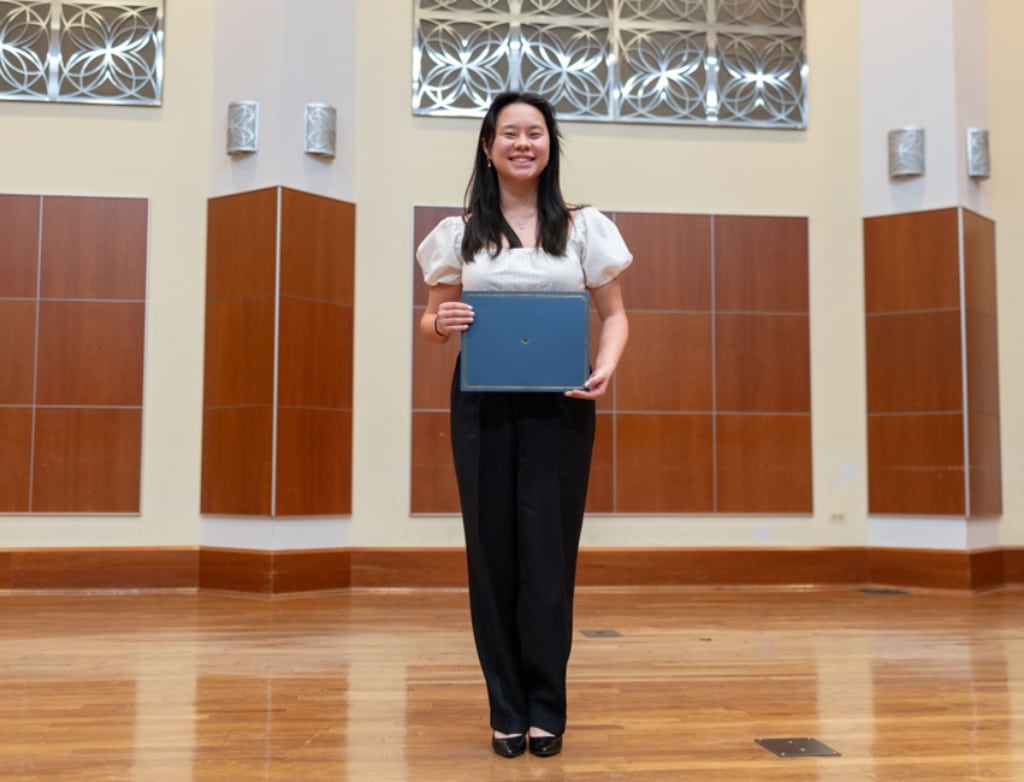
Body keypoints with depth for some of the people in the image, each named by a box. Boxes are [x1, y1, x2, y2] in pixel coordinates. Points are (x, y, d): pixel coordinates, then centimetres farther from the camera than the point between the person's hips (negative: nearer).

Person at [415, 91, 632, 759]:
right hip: (482, 404, 1)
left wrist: (607, 367, -12)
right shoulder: (460, 233, 9)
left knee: (548, 550, 0)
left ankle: (546, 709, 15)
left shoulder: (583, 227, 7)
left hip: (559, 405, -1)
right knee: (492, 549, 4)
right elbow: (433, 321, 13)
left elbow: (615, 314, 8)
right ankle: (507, 709, 17)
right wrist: (439, 324, -11)